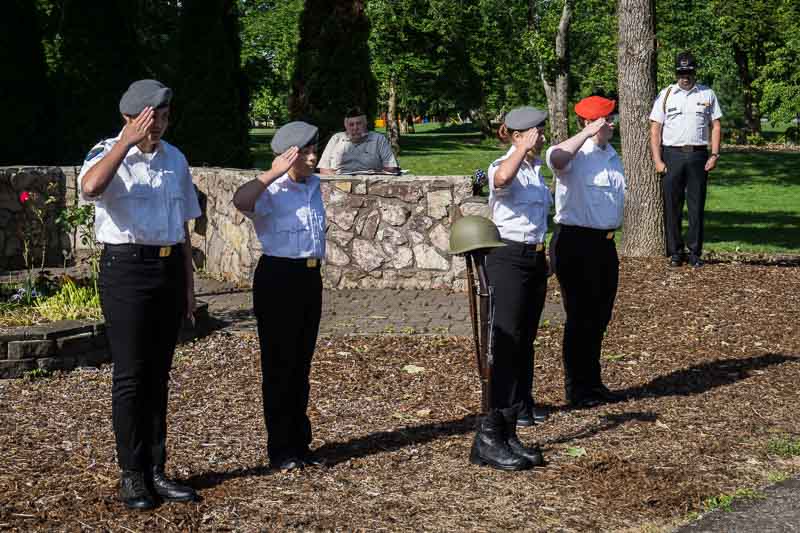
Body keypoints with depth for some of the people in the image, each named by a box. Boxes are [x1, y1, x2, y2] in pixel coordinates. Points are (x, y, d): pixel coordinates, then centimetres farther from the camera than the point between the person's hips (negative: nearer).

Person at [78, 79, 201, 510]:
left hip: (169, 269, 6)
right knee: (130, 375, -3)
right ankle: (132, 476, 6)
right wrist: (129, 141, -26)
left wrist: (188, 284, 19)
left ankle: (156, 471, 17)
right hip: (126, 268, -5)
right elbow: (90, 186, -30)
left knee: (159, 375, 10)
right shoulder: (109, 154, -5)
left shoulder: (175, 159, 14)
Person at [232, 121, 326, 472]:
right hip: (278, 276, -7)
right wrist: (274, 173, -27)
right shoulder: (270, 191, -13)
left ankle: (300, 445, 22)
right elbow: (240, 201, -36)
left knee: (301, 365, 13)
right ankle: (280, 450, 7)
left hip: (310, 277, 8)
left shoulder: (313, 186, 12)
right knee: (279, 366, 0)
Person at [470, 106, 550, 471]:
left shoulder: (536, 169, 15)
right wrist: (524, 147, -30)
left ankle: (508, 433, 15)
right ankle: (489, 438, -5)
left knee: (524, 347, 9)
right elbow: (503, 178, -41)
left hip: (535, 261, 9)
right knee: (506, 348, -9)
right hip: (508, 259, -9)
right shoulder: (503, 167, -13)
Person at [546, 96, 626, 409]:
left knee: (600, 315, 15)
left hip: (604, 242, 8)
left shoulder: (611, 155, 13)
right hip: (575, 241, -8)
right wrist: (587, 134, -29)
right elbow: (556, 158, -40)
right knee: (580, 316, -1)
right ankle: (576, 389, 9)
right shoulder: (576, 154, -14)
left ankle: (593, 383, 28)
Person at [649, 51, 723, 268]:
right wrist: (657, 160, -5)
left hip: (698, 155, 1)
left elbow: (716, 126, 10)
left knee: (697, 206, 2)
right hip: (671, 154, 0)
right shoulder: (666, 95, 7)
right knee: (671, 206, 0)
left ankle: (695, 252, 9)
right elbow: (655, 129, 4)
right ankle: (675, 252, 9)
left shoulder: (707, 94, 10)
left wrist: (714, 155, -1)